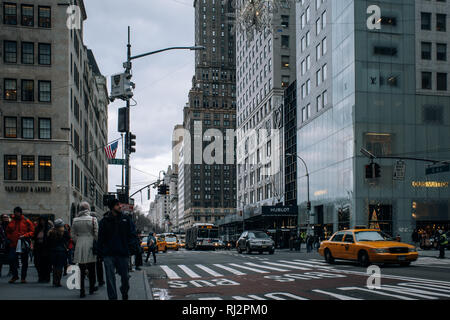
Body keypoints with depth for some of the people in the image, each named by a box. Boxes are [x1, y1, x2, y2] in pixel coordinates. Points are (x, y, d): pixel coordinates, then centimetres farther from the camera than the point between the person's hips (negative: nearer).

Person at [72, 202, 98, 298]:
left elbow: (73, 235, 7)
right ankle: (91, 288, 23)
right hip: (90, 246, -2)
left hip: (79, 247, 2)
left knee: (82, 270, 5)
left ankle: (82, 291, 5)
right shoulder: (93, 219, -6)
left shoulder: (75, 221, 3)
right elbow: (96, 234, -6)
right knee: (91, 269, 13)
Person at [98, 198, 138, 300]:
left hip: (123, 253, 1)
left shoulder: (126, 219, 6)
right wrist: (101, 251, -2)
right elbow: (101, 238, 6)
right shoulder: (104, 221, 4)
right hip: (108, 254, -1)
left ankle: (125, 294, 33)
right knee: (110, 278, -1)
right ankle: (112, 297, 7)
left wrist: (131, 249, -5)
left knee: (125, 277, 9)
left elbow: (132, 235, 5)